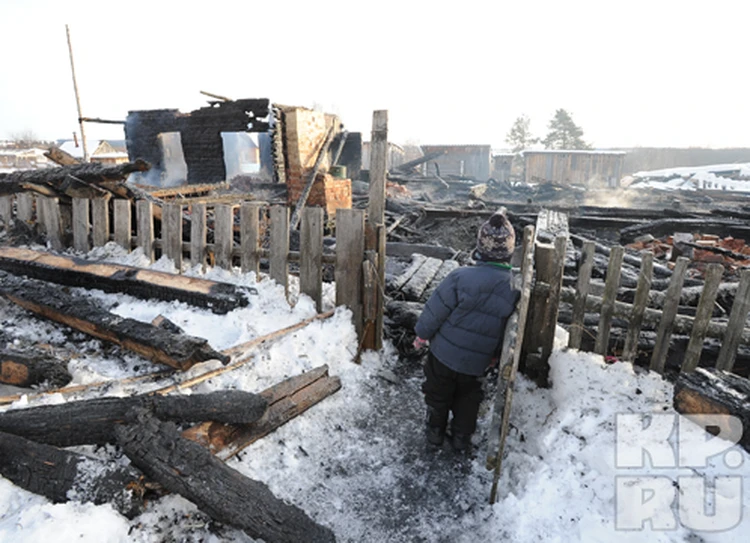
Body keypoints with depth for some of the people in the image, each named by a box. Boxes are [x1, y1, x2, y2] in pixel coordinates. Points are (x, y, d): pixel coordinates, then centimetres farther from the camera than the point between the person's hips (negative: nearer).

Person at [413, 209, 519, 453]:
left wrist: (422, 334, 1)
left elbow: (435, 310, -18)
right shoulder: (513, 289, -14)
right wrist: (494, 354, 16)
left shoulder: (460, 277, -28)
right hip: (476, 362, 3)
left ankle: (435, 432, 41)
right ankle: (462, 439, 39)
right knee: (468, 399, 27)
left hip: (444, 353, -2)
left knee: (438, 394, 22)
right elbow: (508, 331, -1)